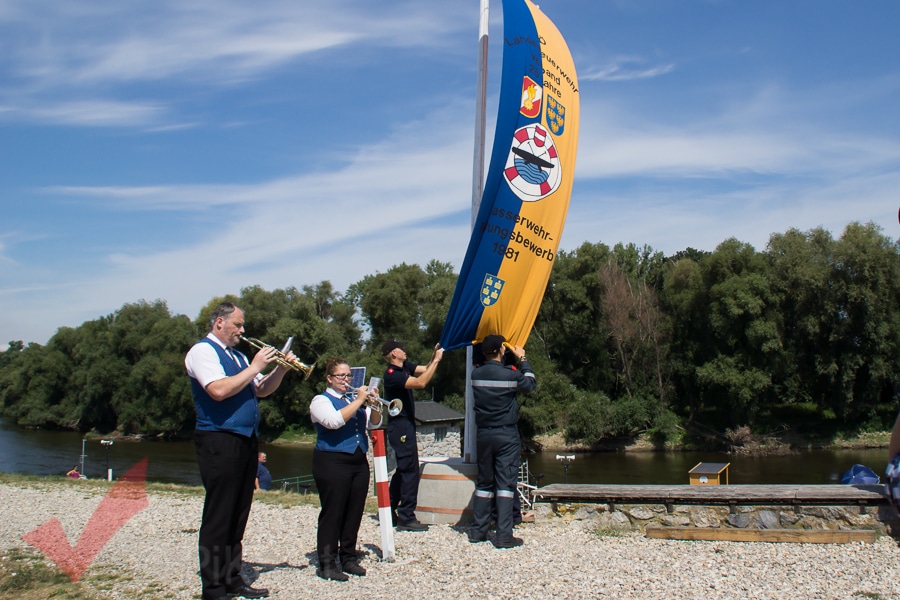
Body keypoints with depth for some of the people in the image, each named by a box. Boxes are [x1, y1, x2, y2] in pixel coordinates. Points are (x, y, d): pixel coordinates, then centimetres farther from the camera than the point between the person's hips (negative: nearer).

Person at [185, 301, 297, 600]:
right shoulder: (203, 350, -6)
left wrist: (281, 368, 6)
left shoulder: (237, 356, 20)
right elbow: (219, 390, -21)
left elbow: (261, 390, 21)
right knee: (218, 517, -5)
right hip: (219, 442, -9)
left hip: (245, 441, 9)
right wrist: (255, 367, -14)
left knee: (238, 516, 13)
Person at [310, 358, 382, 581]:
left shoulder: (354, 400, 19)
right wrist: (358, 401, -17)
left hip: (359, 462, 6)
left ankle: (349, 558, 18)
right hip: (332, 462, -6)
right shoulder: (321, 400, 0)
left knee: (354, 513, 7)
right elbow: (335, 421, -20)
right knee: (332, 513, -5)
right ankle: (327, 564, -1)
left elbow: (374, 423, 10)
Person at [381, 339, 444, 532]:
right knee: (410, 470, -8)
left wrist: (435, 356, -5)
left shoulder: (405, 367, 9)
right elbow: (421, 383, -28)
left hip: (406, 424, 10)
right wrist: (436, 360, -24)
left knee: (403, 469, 16)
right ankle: (406, 518, -4)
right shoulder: (392, 374, -19)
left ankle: (389, 512, 22)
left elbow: (425, 369, 11)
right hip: (401, 425, -10)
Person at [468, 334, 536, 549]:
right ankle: (503, 535, -2)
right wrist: (522, 359, 15)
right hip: (506, 436, -4)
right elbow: (530, 385, 6)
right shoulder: (510, 374, -13)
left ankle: (477, 531, 17)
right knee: (505, 484, -1)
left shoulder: (476, 374, 0)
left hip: (483, 434, 5)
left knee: (484, 482, 14)